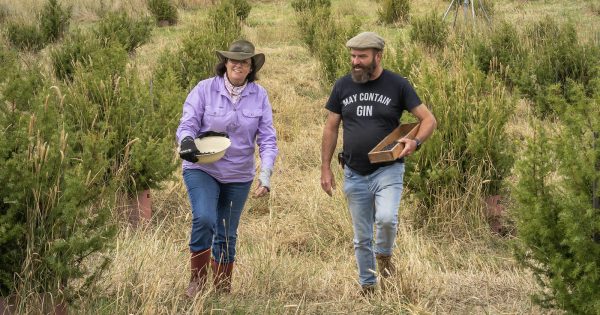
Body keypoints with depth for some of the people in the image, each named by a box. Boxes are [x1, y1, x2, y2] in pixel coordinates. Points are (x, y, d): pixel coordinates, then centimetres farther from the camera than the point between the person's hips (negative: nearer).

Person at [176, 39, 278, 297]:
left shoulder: (259, 96, -1)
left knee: (227, 235, 11)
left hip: (239, 176, 3)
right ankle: (197, 279, -7)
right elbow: (187, 124, -7)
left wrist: (266, 174, -13)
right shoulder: (205, 89, -8)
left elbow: (267, 139, -2)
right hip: (202, 169, -3)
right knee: (204, 219, -26)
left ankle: (222, 290, 27)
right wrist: (187, 140, -31)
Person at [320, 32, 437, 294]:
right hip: (354, 174, 3)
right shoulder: (343, 86, 3)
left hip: (387, 170, -3)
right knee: (362, 238, 10)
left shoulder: (397, 85, -5)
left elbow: (428, 119, -3)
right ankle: (367, 287, 27)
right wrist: (325, 168, 5)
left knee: (386, 218, -27)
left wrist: (416, 141, -23)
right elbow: (331, 128, 9)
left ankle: (384, 254, 5)